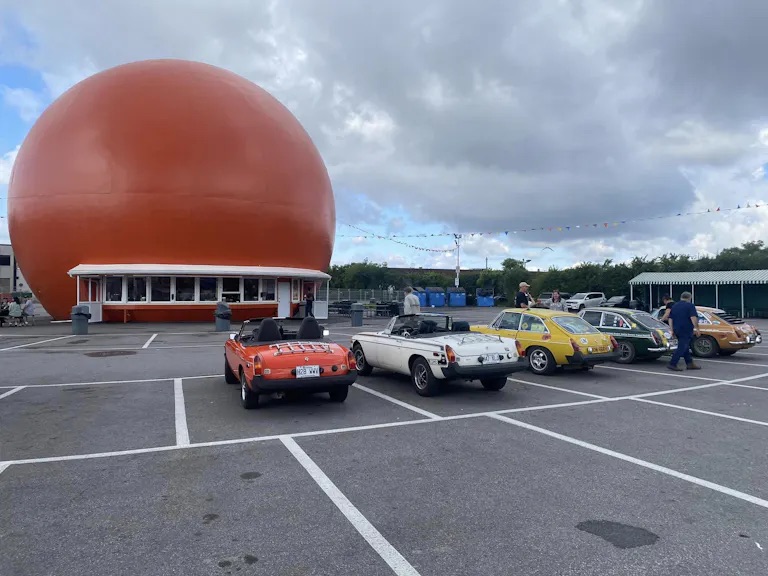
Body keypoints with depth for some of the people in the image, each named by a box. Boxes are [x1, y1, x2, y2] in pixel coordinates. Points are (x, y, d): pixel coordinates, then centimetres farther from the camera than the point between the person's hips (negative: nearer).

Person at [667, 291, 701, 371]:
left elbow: (670, 319, 13)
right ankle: (672, 364, -10)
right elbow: (693, 318, -18)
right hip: (686, 331, -7)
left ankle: (690, 363, 20)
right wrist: (696, 328, -14)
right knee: (681, 348, -6)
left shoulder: (674, 306, 14)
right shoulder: (690, 305, -7)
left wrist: (672, 330, 14)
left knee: (685, 347, 17)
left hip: (677, 330, 7)